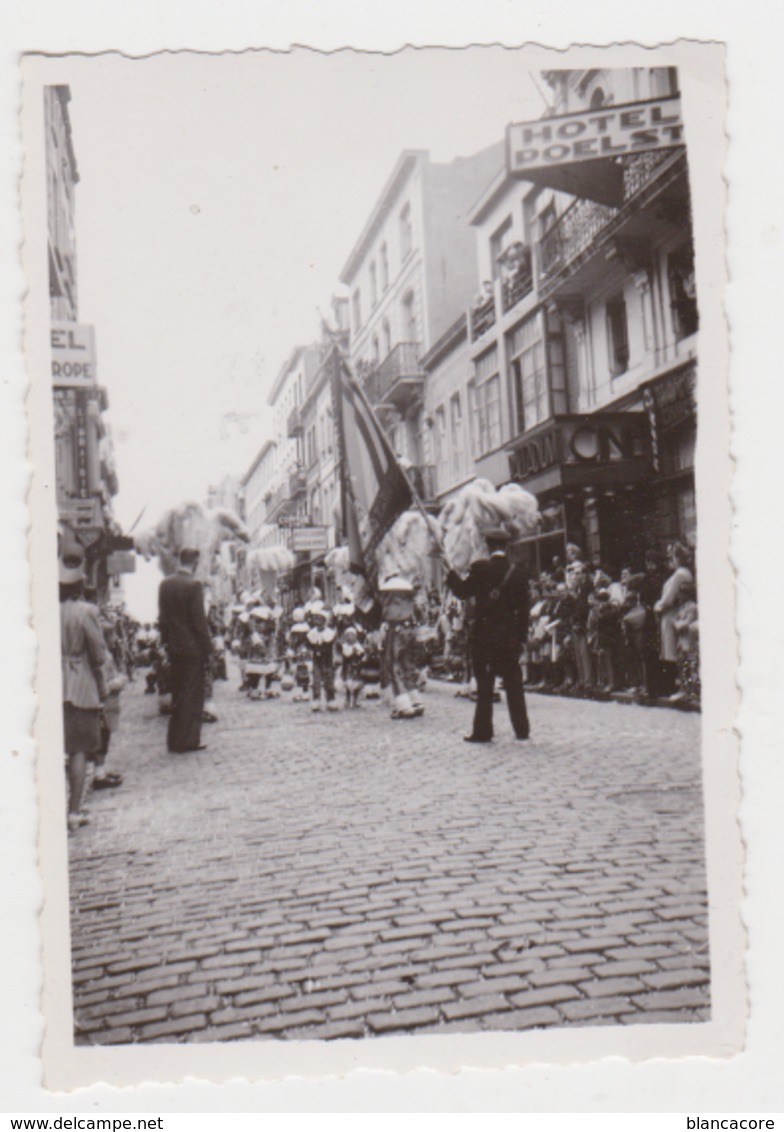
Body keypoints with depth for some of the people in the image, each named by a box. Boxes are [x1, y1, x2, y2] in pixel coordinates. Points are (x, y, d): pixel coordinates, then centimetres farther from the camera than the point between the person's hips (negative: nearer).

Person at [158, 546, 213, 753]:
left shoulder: (165, 584, 5)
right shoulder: (194, 585, -15)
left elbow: (162, 616, 10)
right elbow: (199, 620, -16)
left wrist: (166, 641, 16)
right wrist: (208, 647, -8)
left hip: (173, 646, 7)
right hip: (192, 647, -7)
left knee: (178, 693, 15)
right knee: (192, 695, 1)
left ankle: (175, 740, 21)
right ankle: (187, 741, 4)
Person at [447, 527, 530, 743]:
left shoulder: (480, 568, -8)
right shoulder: (517, 572, 0)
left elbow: (463, 591, -1)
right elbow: (523, 609, 1)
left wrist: (450, 574, 15)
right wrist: (521, 636, 7)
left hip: (484, 634, -2)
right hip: (509, 634, 2)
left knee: (484, 682, 2)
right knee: (513, 682, 10)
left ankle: (483, 731, 3)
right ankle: (521, 729, 14)